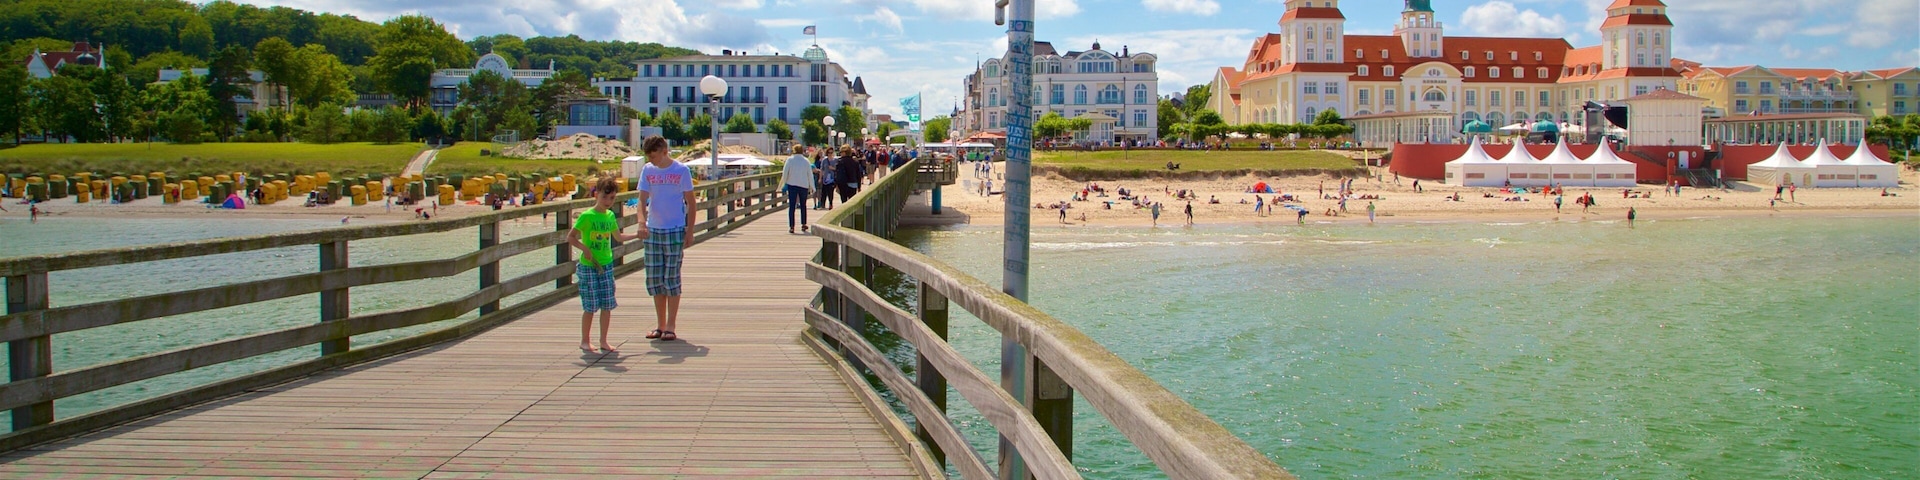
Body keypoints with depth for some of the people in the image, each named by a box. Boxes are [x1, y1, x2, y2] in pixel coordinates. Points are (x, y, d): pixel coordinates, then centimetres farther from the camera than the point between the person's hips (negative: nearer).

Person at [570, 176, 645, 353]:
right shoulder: (586, 216, -11)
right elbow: (570, 237, -9)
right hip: (588, 267, -5)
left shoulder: (611, 216, 7)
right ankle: (585, 341, 13)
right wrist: (585, 249, -19)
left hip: (606, 265, 5)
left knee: (607, 305, 5)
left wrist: (637, 235, 16)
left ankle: (603, 341, 16)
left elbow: (618, 237, 23)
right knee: (590, 306, -1)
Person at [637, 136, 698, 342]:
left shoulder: (681, 170, -5)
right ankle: (661, 325, 16)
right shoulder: (647, 170, 4)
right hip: (652, 230, 4)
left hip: (675, 231, -4)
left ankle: (670, 327, 3)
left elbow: (690, 201, 0)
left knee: (672, 278, -2)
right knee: (654, 279, 6)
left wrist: (690, 230, -3)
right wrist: (642, 222, -19)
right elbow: (642, 200, 0)